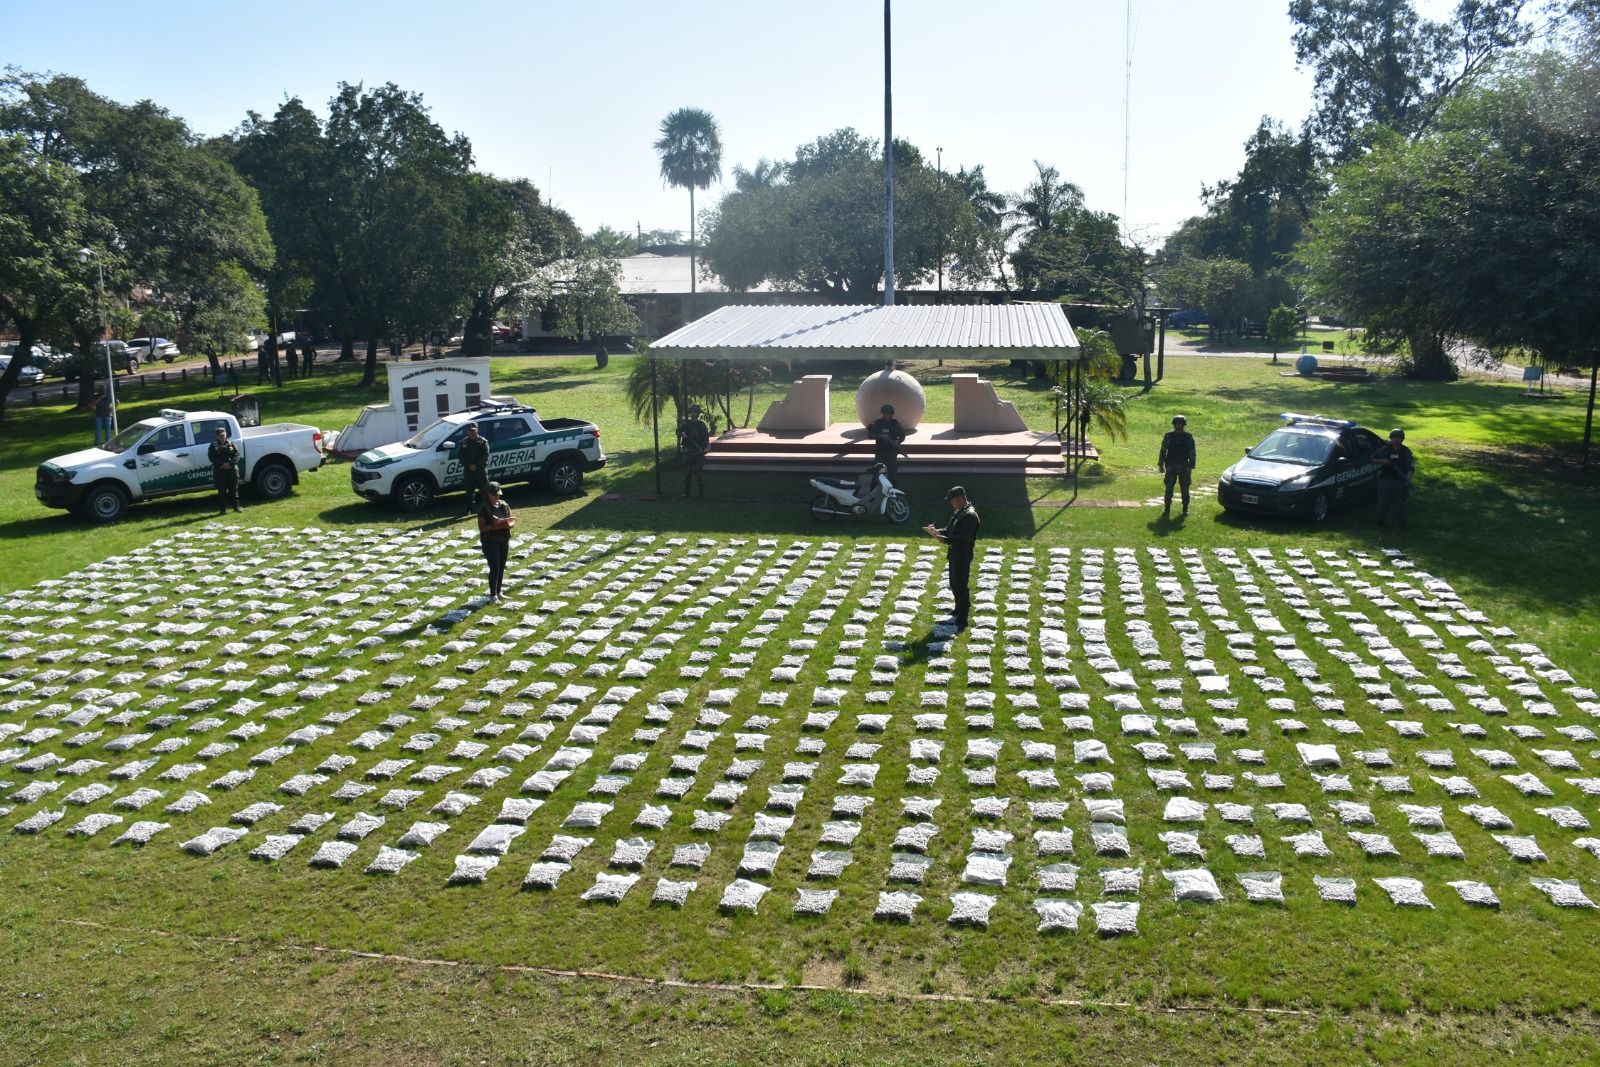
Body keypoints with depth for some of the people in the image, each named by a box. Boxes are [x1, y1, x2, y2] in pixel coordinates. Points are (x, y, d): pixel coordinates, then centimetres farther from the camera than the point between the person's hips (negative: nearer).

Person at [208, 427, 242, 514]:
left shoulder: (231, 444, 10)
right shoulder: (213, 445, 5)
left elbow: (237, 454, 0)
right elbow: (211, 457, -4)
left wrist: (230, 463, -16)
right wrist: (222, 464, -16)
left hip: (232, 469, 2)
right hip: (219, 471, -2)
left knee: (234, 489, 6)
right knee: (222, 490, -1)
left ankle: (236, 506, 15)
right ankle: (222, 509, 1)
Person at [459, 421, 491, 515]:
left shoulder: (483, 441, 0)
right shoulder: (464, 442, 10)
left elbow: (485, 456, -7)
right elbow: (461, 456, 7)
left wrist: (476, 465, -16)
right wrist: (468, 465, -9)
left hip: (481, 469, -3)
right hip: (469, 470, 3)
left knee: (484, 489, -2)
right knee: (469, 491, 5)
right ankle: (470, 509, 12)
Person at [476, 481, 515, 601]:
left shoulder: (504, 506, 6)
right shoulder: (484, 509, -9)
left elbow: (513, 521, 6)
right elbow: (481, 527, -12)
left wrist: (507, 525, -15)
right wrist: (493, 525, -27)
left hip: (504, 541, 5)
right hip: (490, 542, -5)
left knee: (502, 568, 10)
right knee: (495, 568, -7)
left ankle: (498, 592, 23)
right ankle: (493, 595, 2)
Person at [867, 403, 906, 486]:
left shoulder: (895, 423, 3)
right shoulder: (877, 423, 3)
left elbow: (902, 436, 8)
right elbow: (870, 435, -3)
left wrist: (897, 441, -14)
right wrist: (881, 436, -18)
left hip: (892, 452, -1)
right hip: (879, 452, 1)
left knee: (893, 473, -5)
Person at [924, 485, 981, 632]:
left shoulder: (970, 515, -22)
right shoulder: (959, 512, 10)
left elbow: (964, 539, -28)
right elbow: (950, 529, 17)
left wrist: (945, 540, -26)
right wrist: (938, 531, -1)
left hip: (963, 557, -10)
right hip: (955, 554, 10)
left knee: (961, 587, -4)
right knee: (954, 585, 21)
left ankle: (962, 621, 1)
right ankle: (958, 611, 37)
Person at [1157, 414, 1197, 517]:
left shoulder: (1188, 436, 1)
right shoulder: (1168, 436, 3)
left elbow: (1192, 453, 0)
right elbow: (1163, 450, 5)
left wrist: (1190, 467, -7)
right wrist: (1161, 465, 0)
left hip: (1183, 466, 0)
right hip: (1171, 466, 0)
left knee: (1185, 488, 3)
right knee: (1169, 488, 0)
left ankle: (1185, 508, 13)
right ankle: (1167, 508, 7)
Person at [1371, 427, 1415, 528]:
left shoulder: (1406, 452, 2)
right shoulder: (1384, 450, 4)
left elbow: (1411, 467, -2)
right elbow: (1373, 459, 11)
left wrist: (1408, 477, -20)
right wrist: (1382, 461, -9)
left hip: (1400, 482, -1)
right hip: (1385, 481, 1)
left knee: (1400, 502, 1)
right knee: (1383, 501, 6)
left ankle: (1402, 523, 9)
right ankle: (1380, 521, 19)